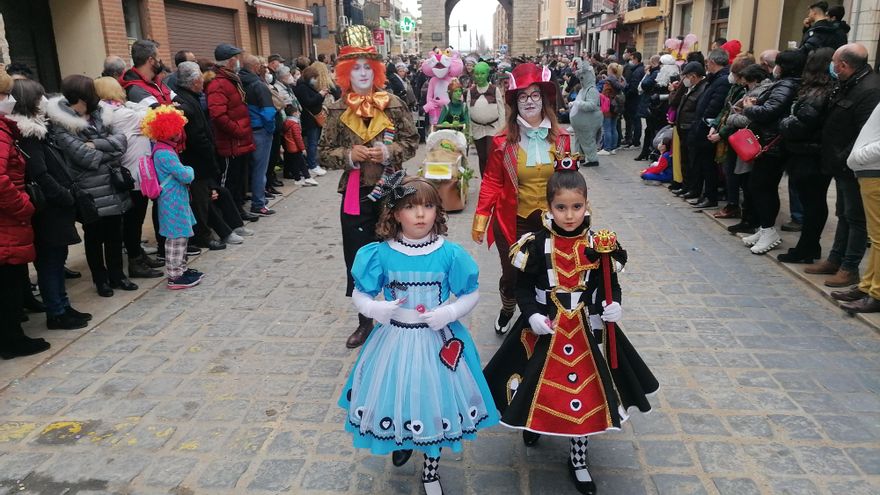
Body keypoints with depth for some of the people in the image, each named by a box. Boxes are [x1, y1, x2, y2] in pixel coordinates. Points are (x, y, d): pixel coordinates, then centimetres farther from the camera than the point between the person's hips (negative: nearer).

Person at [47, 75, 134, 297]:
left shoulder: (100, 115, 8)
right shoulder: (60, 124, -12)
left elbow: (121, 139, -4)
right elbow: (86, 157, -20)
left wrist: (96, 144, -17)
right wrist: (110, 150, -6)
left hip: (113, 184, 5)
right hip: (90, 190, -5)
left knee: (114, 233, 14)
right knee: (94, 235, 9)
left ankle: (117, 275, 29)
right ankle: (101, 279, 24)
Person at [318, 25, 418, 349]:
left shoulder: (394, 104, -3)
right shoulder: (337, 110, 0)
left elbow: (412, 142, 2)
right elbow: (325, 151, 3)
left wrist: (388, 152, -16)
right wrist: (348, 156, -16)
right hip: (354, 195, 1)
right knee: (357, 260, 6)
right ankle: (365, 320, 23)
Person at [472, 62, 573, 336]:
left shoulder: (561, 139, 1)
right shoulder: (503, 141, -7)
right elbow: (491, 182, -4)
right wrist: (480, 219, -6)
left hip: (550, 221, 2)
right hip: (512, 221, -1)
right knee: (512, 275, 11)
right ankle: (507, 310, 43)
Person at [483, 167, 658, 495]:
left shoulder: (598, 245, -6)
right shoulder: (537, 244, -10)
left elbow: (610, 284, 3)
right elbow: (523, 286, -4)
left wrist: (613, 305, -16)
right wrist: (531, 315, -18)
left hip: (587, 331, 2)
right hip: (544, 330, -1)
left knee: (586, 392, 9)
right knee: (542, 384, 15)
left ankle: (579, 459, 30)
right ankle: (533, 420, 51)